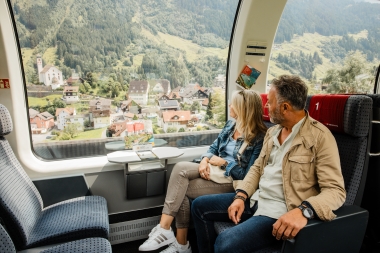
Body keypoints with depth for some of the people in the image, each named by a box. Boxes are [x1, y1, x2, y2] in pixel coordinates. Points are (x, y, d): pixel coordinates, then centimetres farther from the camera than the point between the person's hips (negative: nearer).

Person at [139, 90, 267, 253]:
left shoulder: (259, 138, -13)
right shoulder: (230, 125, 9)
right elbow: (214, 147, 12)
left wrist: (224, 162, -13)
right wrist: (205, 160, -9)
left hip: (232, 180, -7)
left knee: (181, 190, -21)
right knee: (180, 168, -20)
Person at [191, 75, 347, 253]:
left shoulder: (320, 137, -14)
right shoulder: (272, 132, 9)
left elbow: (336, 190, -17)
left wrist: (304, 211, -35)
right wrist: (241, 196, -3)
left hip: (279, 212, -7)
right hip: (255, 199, 8)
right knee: (199, 206, 6)